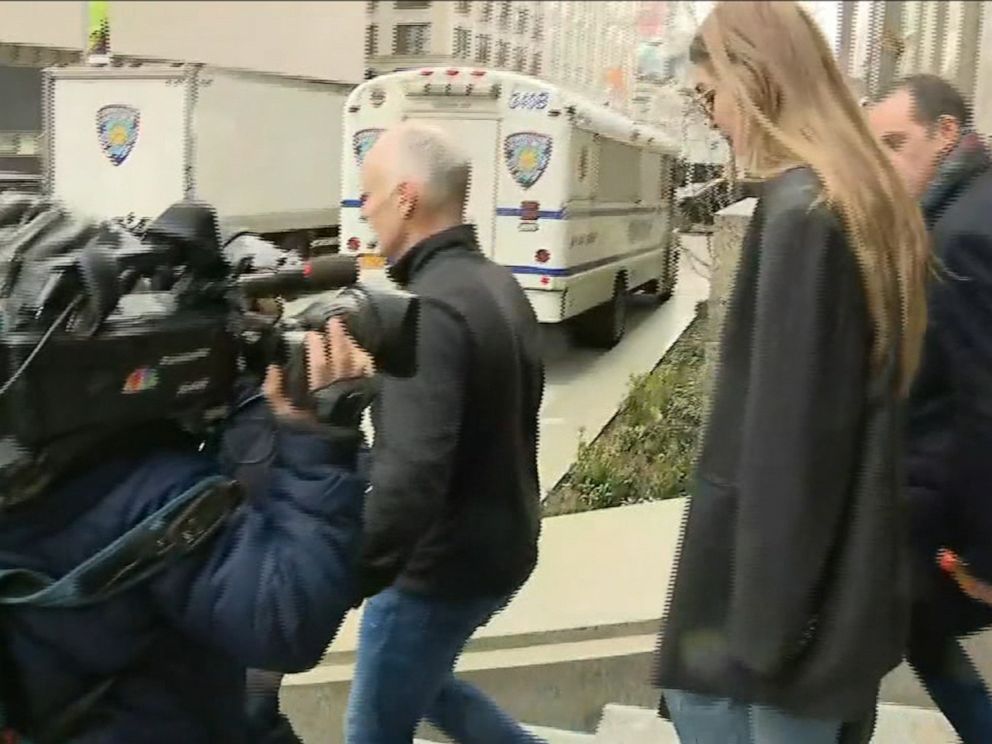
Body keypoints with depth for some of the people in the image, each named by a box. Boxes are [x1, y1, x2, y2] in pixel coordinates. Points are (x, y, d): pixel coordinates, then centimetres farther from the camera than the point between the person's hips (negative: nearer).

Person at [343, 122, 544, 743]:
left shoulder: (432, 309, -25)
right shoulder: (497, 285, 6)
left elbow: (411, 472, -35)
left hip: (442, 564, -9)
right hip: (499, 543, 9)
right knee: (417, 679, 30)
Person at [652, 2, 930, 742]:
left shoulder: (800, 212, -20)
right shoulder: (865, 202, 10)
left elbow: (789, 424, -22)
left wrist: (768, 610, -17)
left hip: (793, 561, -9)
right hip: (838, 554, 9)